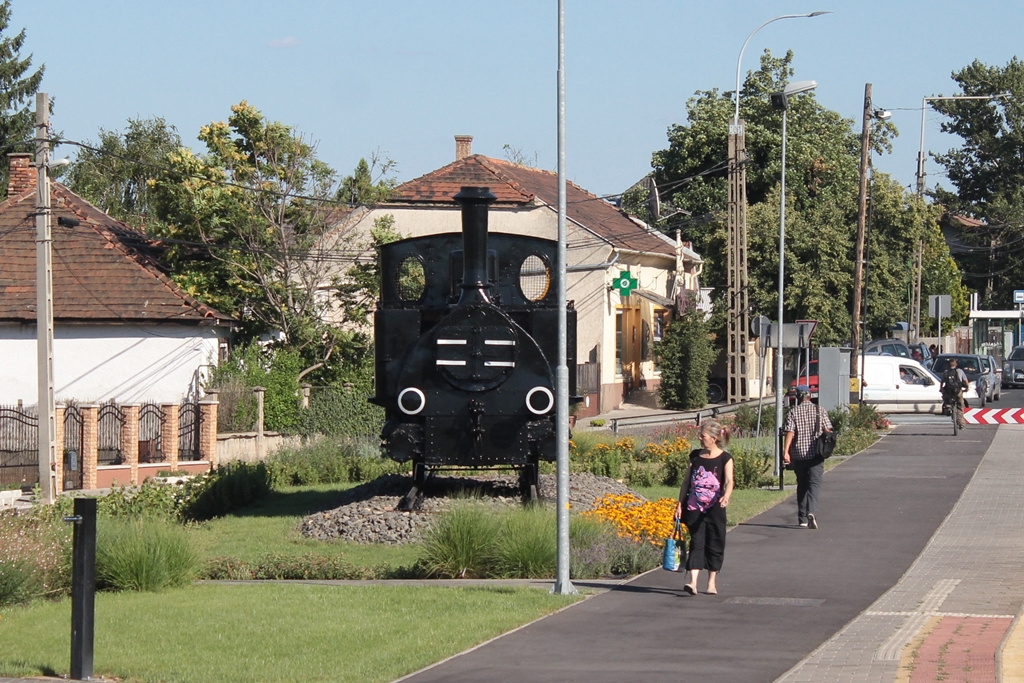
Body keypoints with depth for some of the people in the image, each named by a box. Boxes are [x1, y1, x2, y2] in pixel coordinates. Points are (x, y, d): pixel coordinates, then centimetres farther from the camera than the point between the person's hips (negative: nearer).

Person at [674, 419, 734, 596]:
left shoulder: (725, 458, -4)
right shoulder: (695, 456, 8)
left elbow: (729, 481, -18)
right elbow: (687, 480, 14)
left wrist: (726, 497, -38)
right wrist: (680, 503, 10)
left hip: (715, 509, -3)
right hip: (695, 508, 3)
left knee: (714, 545, 6)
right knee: (696, 543, -5)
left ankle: (712, 583, 18)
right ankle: (693, 582, -15)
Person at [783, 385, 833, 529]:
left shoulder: (793, 412, 0)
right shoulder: (820, 410, 3)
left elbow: (790, 432, -10)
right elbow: (827, 430, 1)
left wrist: (785, 451, -15)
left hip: (799, 454, 1)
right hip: (816, 453, -1)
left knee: (801, 485, 12)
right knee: (814, 484, -6)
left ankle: (802, 519, 16)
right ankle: (811, 512, -30)